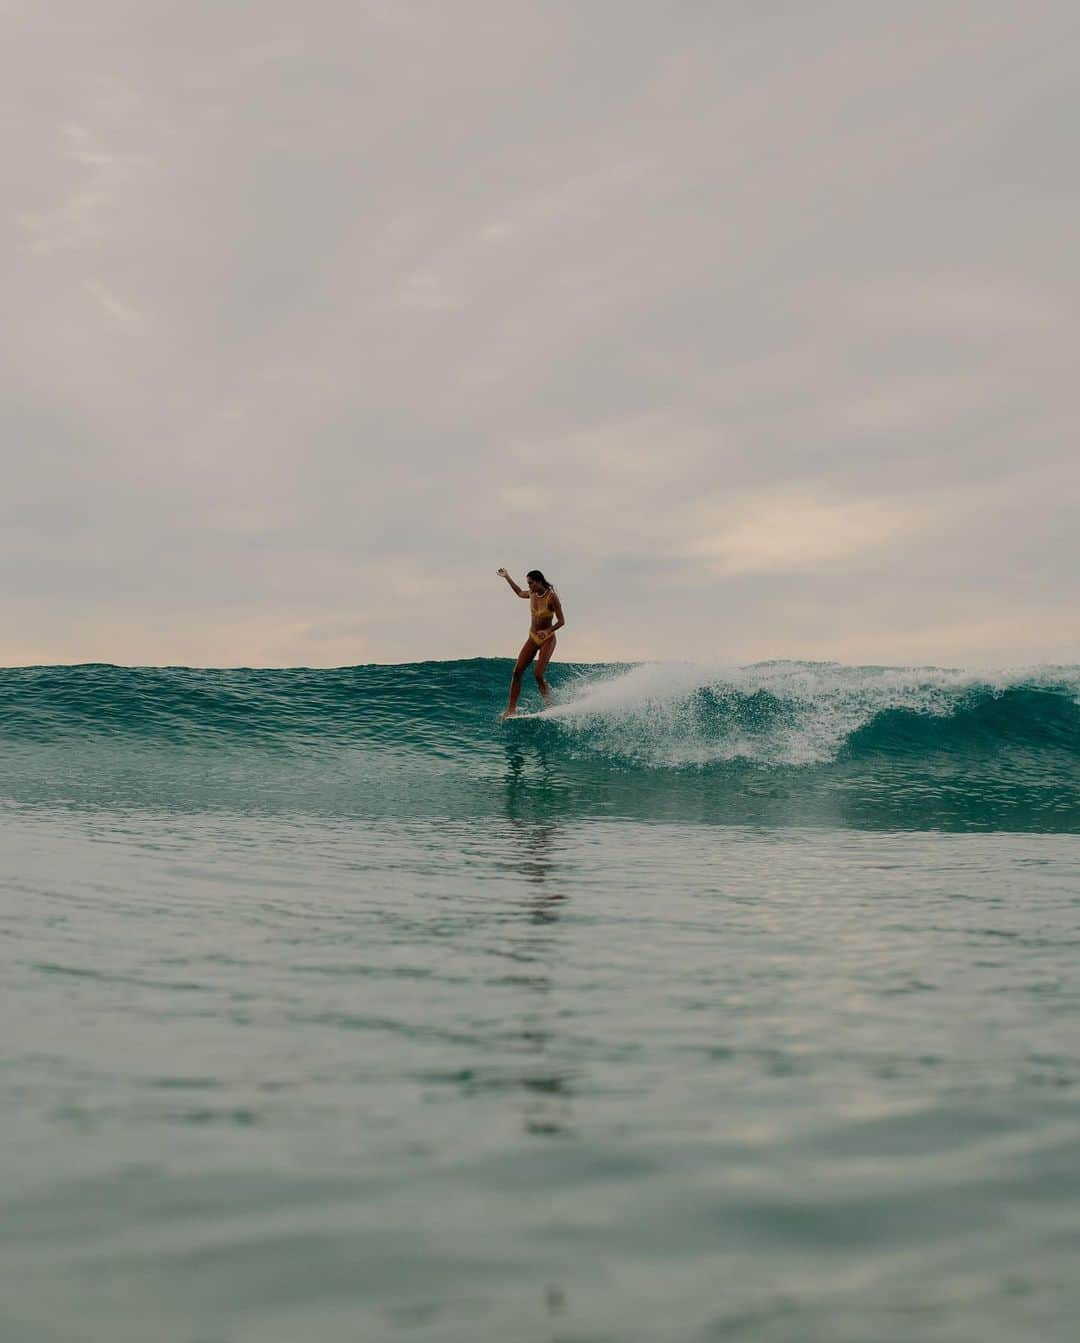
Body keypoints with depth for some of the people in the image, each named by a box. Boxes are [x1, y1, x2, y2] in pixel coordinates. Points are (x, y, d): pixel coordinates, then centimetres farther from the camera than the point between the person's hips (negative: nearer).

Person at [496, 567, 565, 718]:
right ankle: (511, 709, -3)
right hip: (533, 638, 6)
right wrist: (507, 578, 25)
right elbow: (520, 593, 25)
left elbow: (561, 621, -17)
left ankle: (549, 707, -8)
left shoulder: (552, 597, -18)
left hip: (547, 639, -6)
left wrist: (547, 631, -32)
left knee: (539, 673, -20)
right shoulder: (532, 594, 1)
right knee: (517, 671, -4)